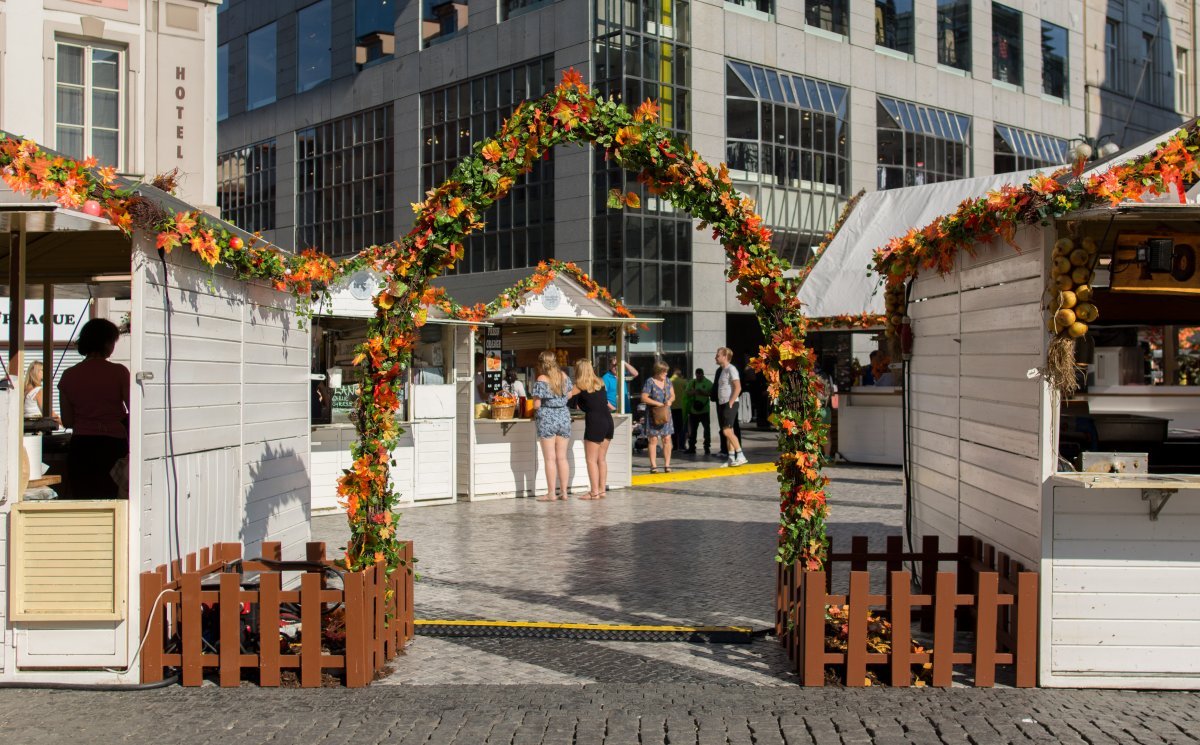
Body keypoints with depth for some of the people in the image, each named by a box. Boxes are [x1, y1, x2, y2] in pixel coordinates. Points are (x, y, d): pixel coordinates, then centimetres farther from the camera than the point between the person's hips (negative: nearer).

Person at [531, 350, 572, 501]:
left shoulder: (542, 380, -10)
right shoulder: (564, 376, 6)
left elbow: (536, 405, -13)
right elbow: (569, 395, 17)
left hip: (547, 419, -5)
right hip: (564, 417, 5)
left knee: (550, 458, -2)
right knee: (562, 457, 9)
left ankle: (551, 493, 0)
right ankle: (564, 492, 10)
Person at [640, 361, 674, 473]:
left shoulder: (667, 381, 11)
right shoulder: (650, 382, -7)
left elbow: (673, 395, 16)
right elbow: (644, 398, -10)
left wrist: (670, 400, -6)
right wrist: (657, 403, -14)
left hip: (666, 414, 5)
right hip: (653, 414, -5)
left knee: (667, 439, 0)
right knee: (653, 439, -6)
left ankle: (667, 465, 5)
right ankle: (653, 465, -4)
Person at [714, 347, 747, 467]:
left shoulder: (731, 369, -11)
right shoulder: (722, 370, 18)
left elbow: (738, 388, -19)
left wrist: (730, 403, -20)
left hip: (730, 404, -9)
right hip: (722, 404, 9)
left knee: (727, 431, -16)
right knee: (728, 432, 8)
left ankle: (741, 456, -13)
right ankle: (731, 459, 10)